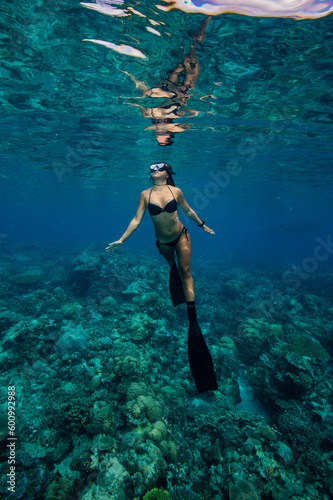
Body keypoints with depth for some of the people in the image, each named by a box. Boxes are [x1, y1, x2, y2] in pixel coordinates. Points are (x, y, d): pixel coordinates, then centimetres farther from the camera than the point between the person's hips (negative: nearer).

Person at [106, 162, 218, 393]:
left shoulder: (176, 191, -7)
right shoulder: (145, 194, -8)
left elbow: (188, 210, 7)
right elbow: (137, 219, -8)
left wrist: (203, 225, 15)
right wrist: (121, 240, -12)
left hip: (181, 235, -1)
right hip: (163, 241, 1)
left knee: (185, 271, -7)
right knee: (171, 267, 21)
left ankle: (193, 318, -5)